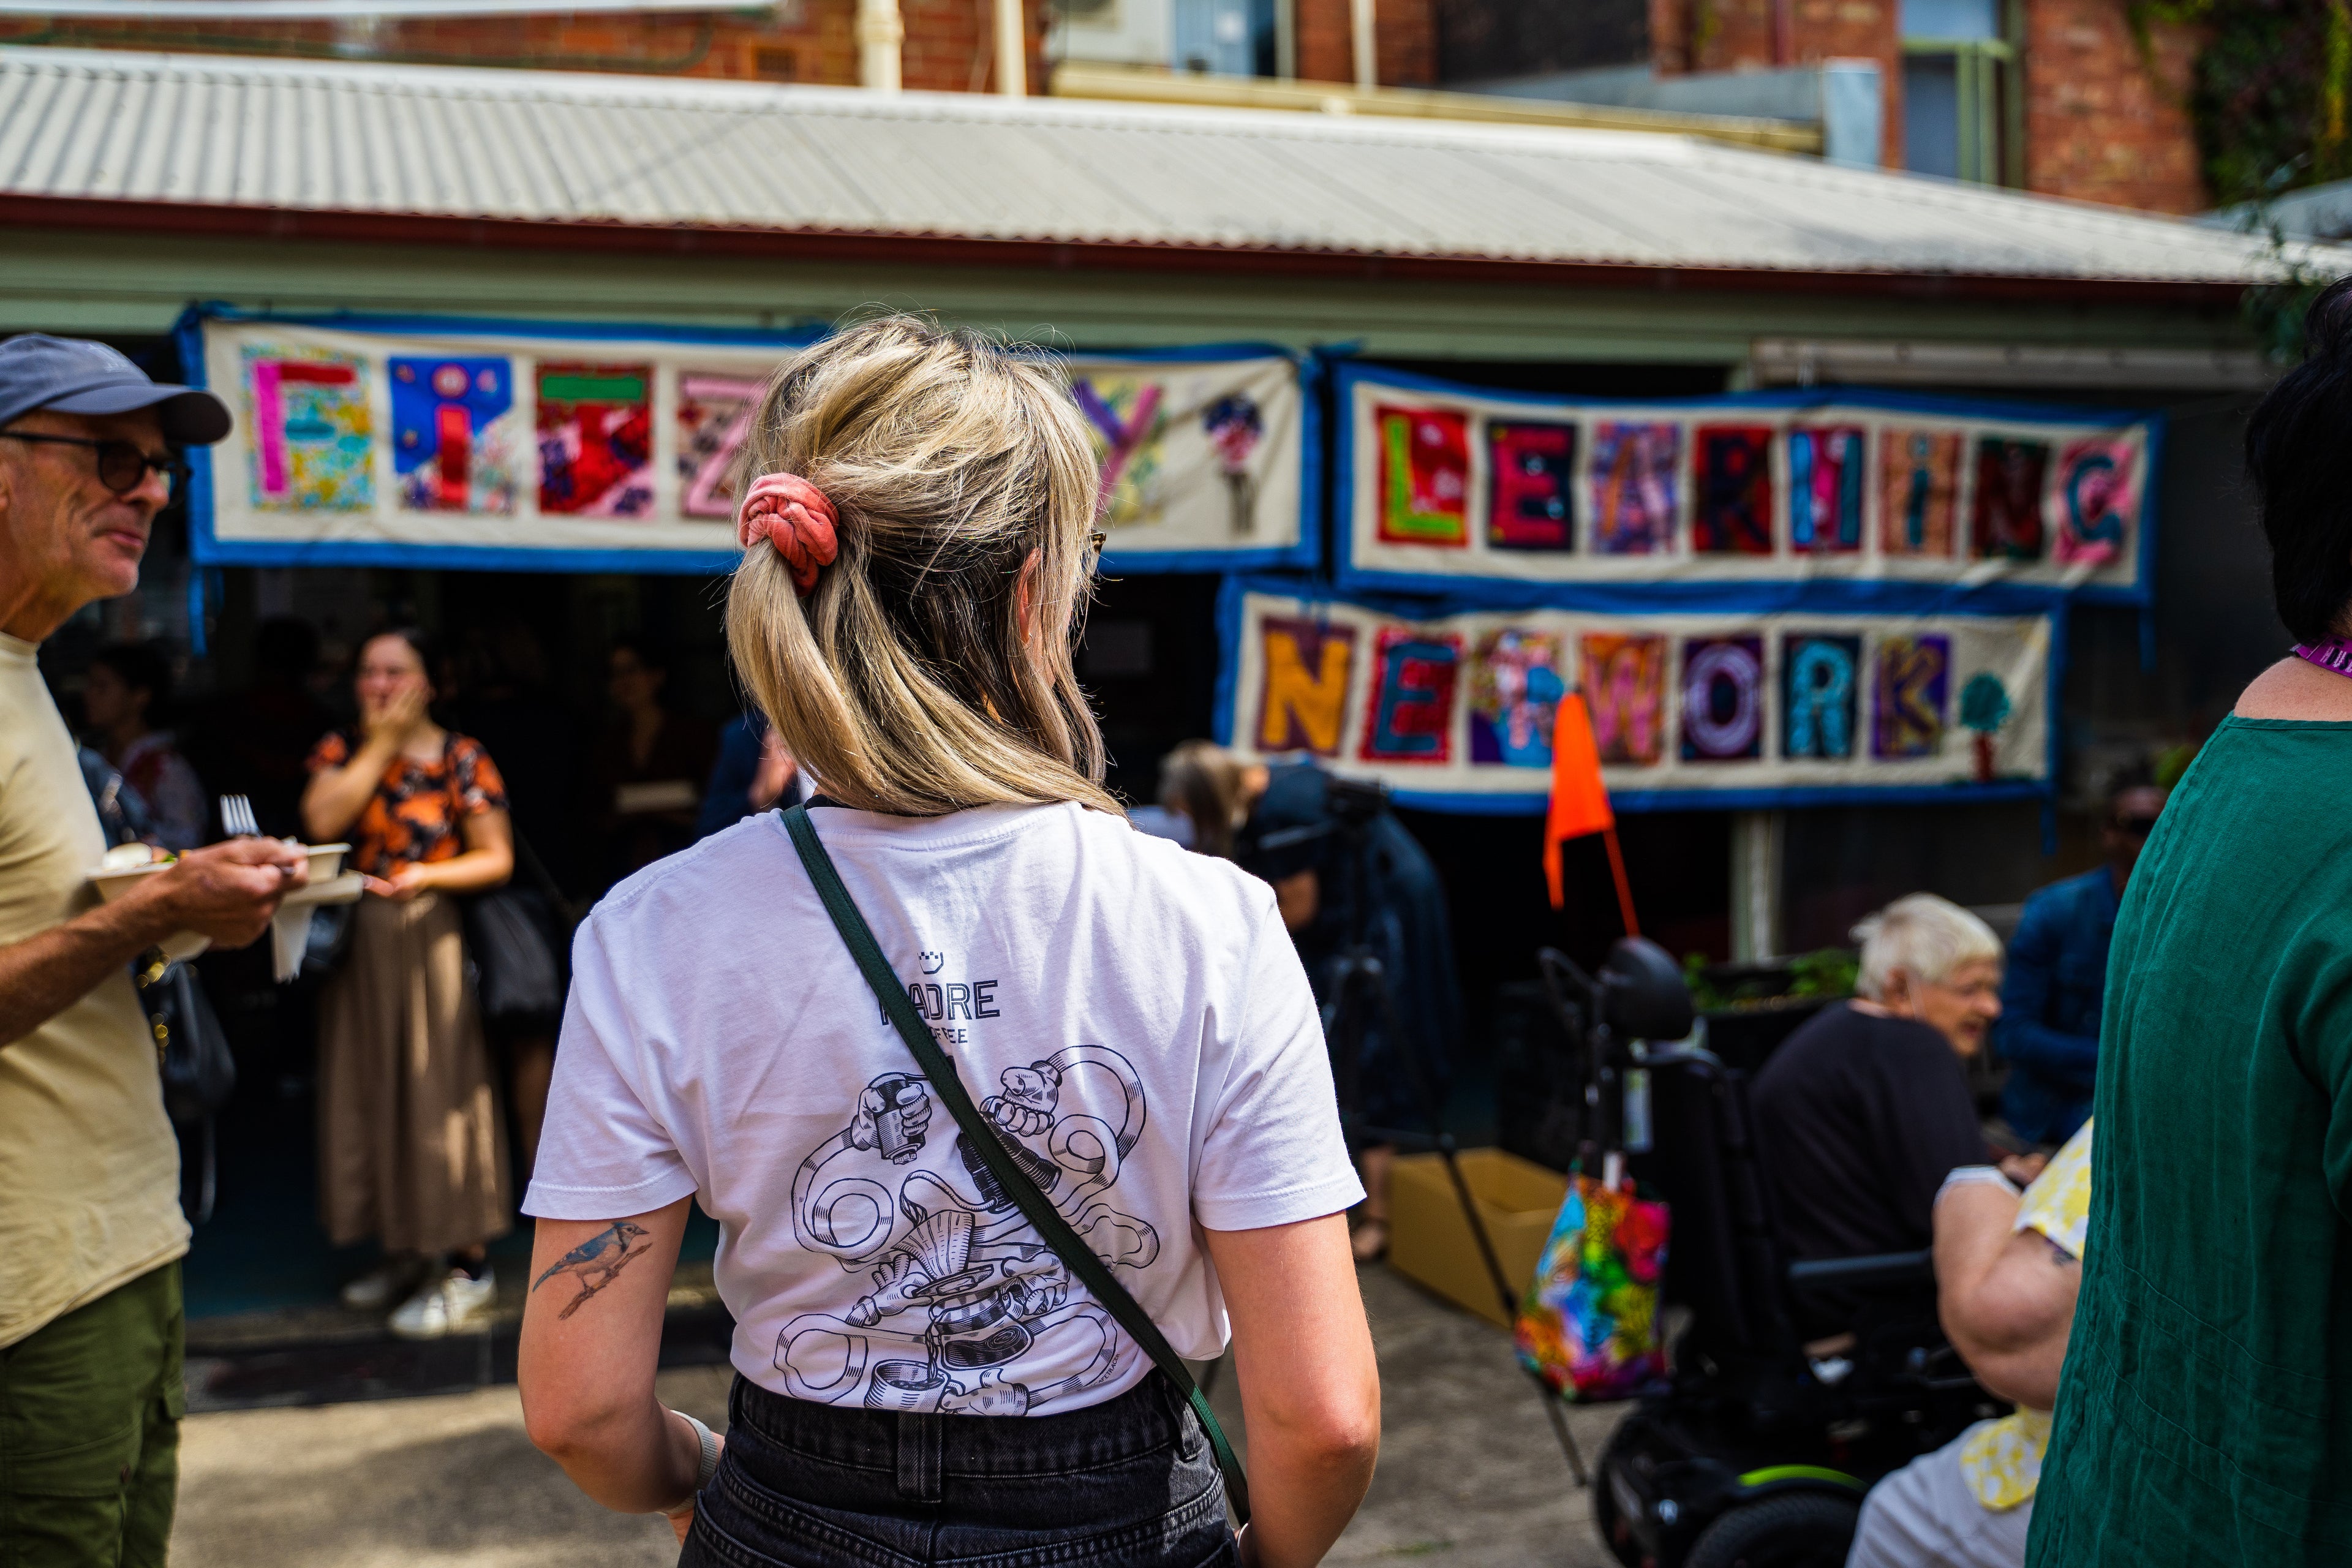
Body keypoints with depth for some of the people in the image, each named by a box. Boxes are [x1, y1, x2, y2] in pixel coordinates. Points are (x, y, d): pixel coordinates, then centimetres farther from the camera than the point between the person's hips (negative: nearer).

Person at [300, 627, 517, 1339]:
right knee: (371, 1087, 10)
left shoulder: (461, 759, -3)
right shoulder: (343, 750, 8)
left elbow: (496, 858, -5)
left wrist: (426, 875, -19)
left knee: (438, 1088, -4)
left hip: (431, 938, -5)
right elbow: (323, 820, -11)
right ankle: (405, 1247, 25)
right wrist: (382, 744, -10)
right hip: (359, 939, 5)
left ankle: (468, 1266, 4)